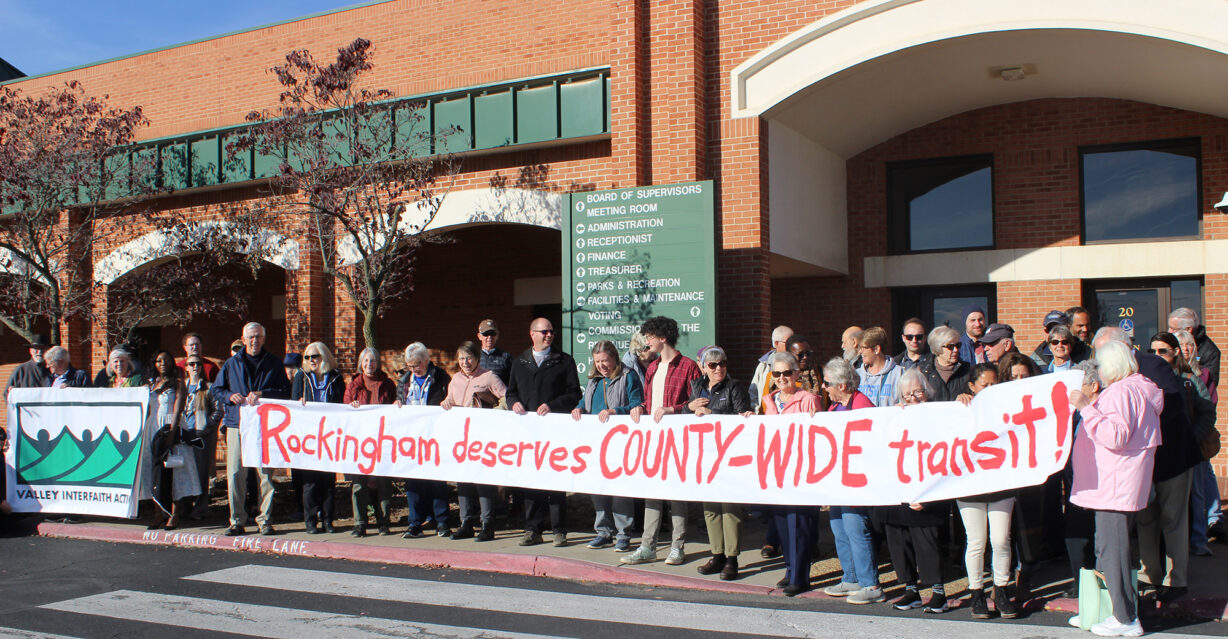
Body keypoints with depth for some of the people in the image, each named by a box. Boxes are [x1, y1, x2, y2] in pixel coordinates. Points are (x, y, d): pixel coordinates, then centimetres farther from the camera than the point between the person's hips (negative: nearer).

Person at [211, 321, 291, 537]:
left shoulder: (274, 363, 9)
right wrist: (230, 396, -3)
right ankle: (237, 521, 8)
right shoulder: (232, 363, 14)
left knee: (266, 474, 0)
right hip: (237, 425, 2)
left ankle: (265, 520, 8)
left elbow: (285, 392, 3)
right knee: (235, 474, -1)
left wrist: (263, 394, -11)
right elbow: (215, 389, 18)